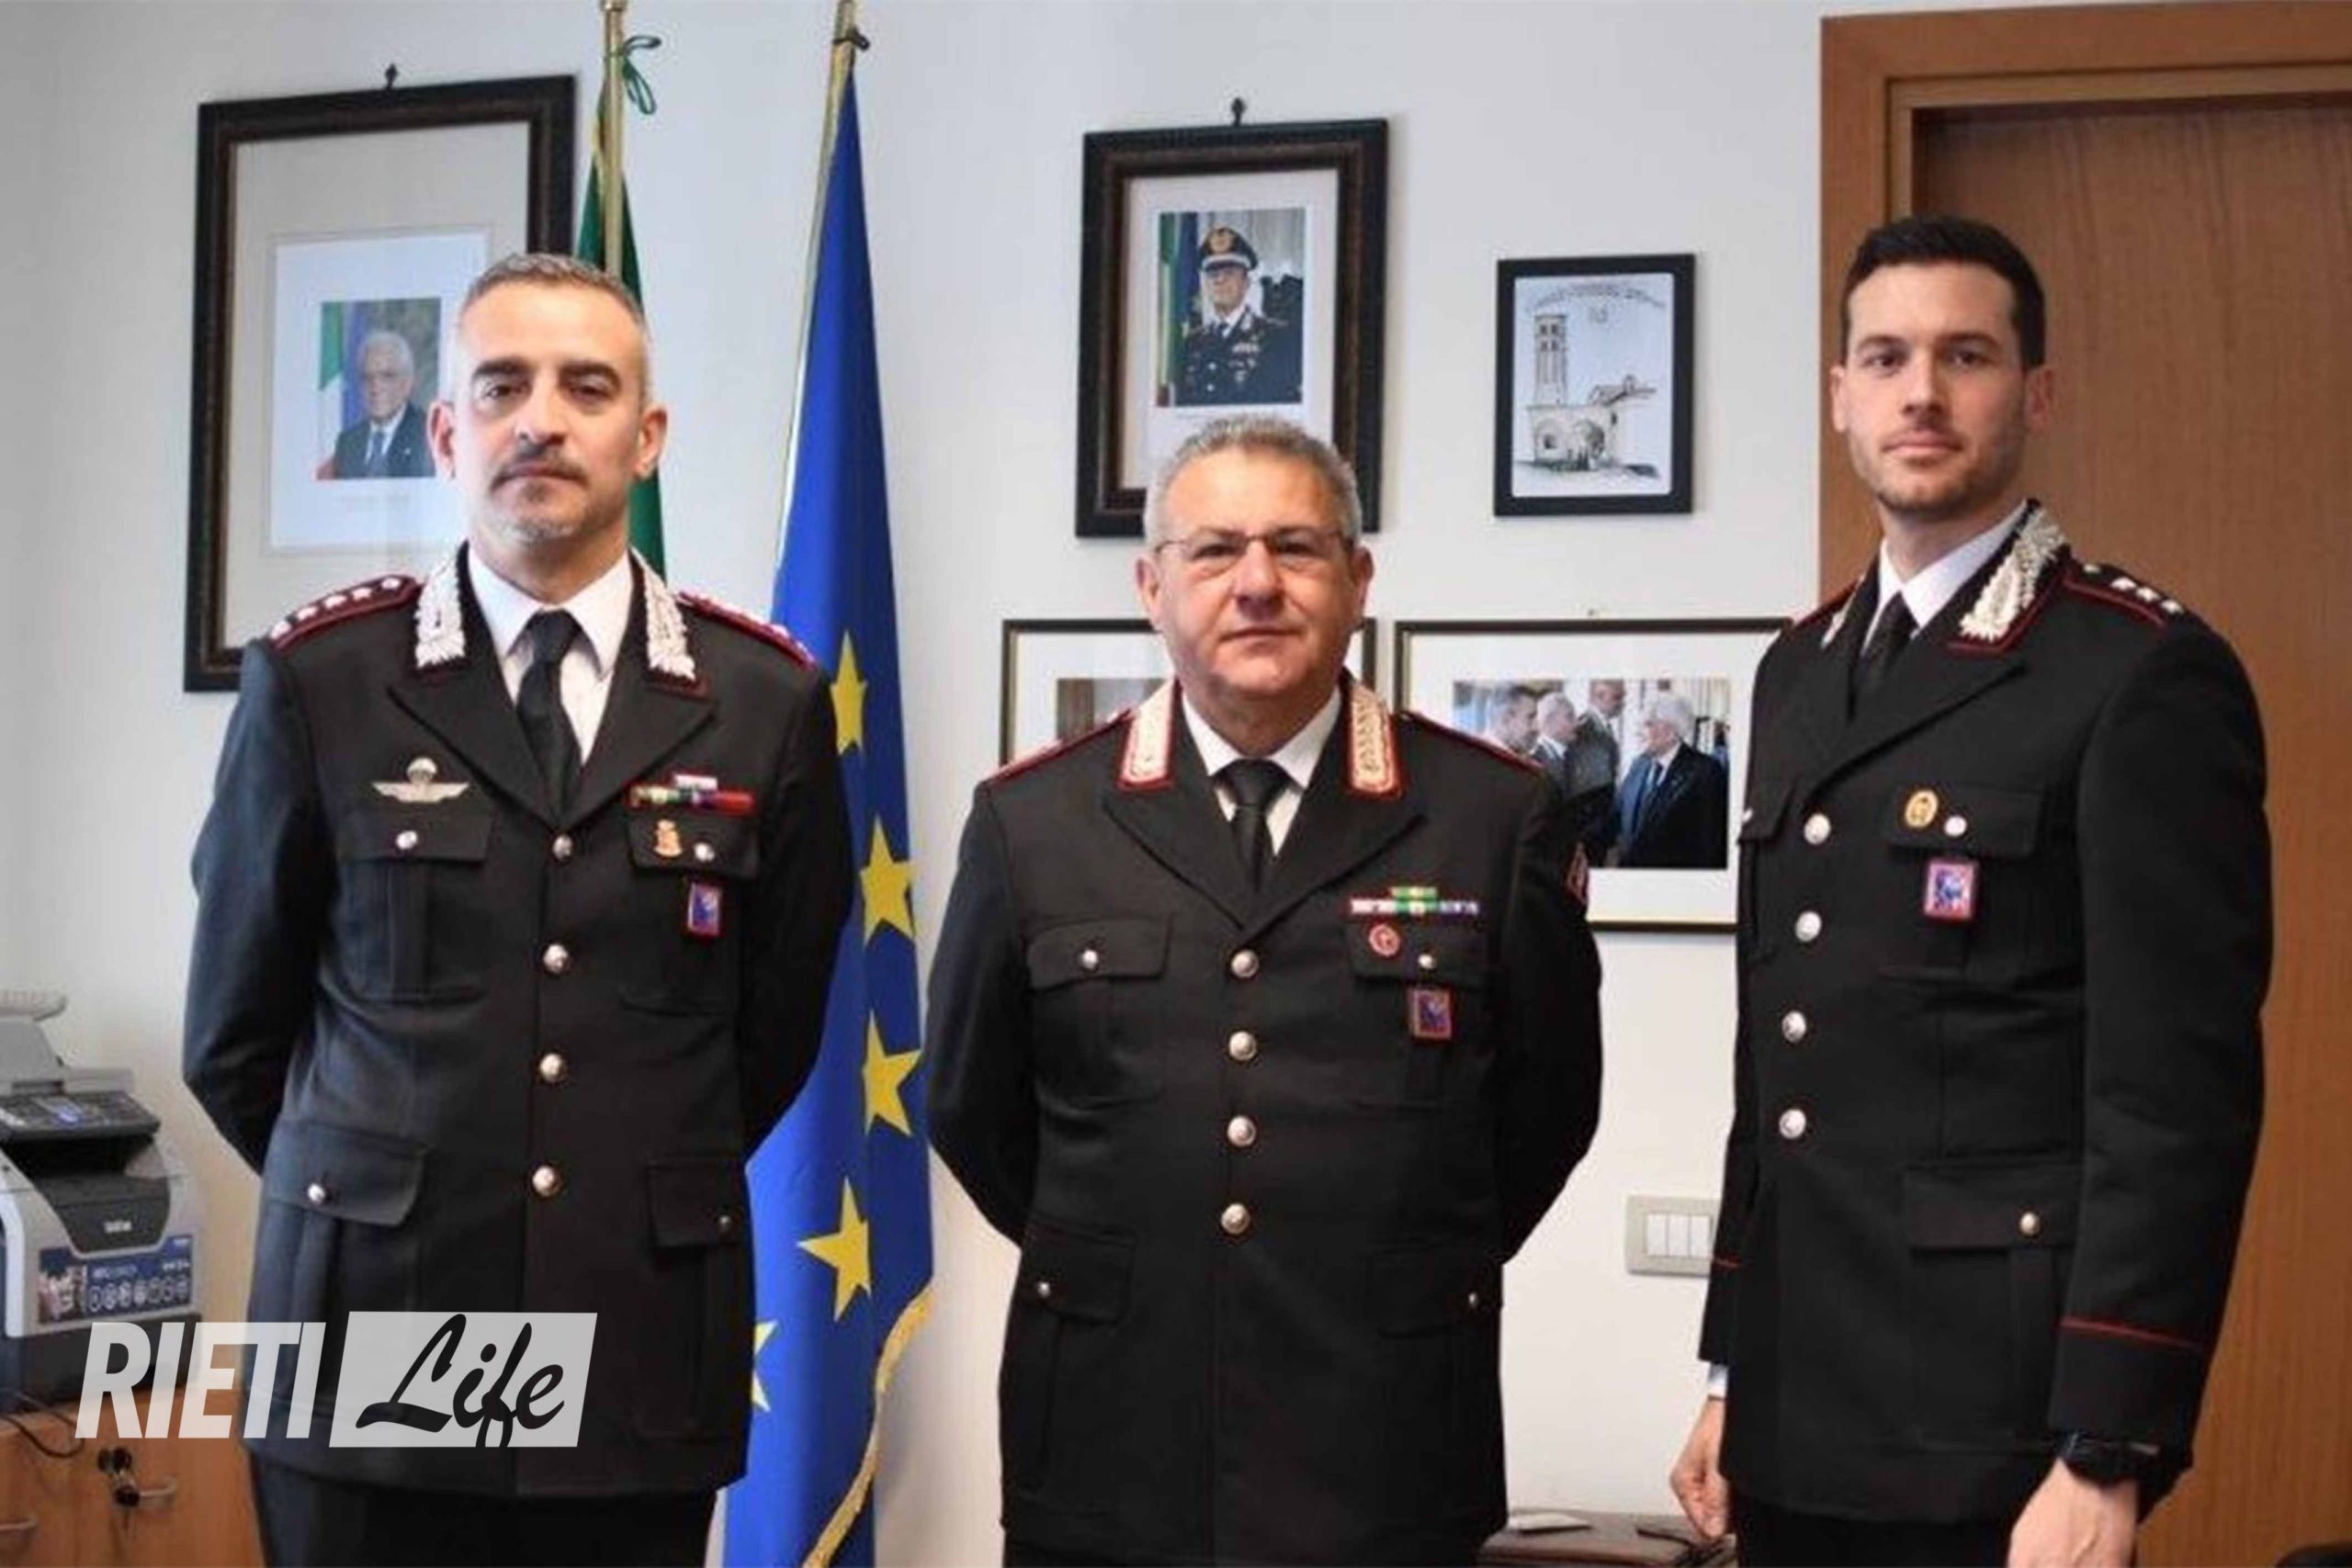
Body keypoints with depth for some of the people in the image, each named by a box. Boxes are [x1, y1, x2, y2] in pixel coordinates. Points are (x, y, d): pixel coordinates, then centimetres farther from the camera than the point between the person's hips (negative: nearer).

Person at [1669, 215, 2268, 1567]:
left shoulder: (2147, 675, -10)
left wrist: (2107, 1455, -18)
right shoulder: (1801, 671, 12)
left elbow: (2178, 1093, -15)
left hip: (1992, 1422, -7)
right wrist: (1736, 1375, 15)